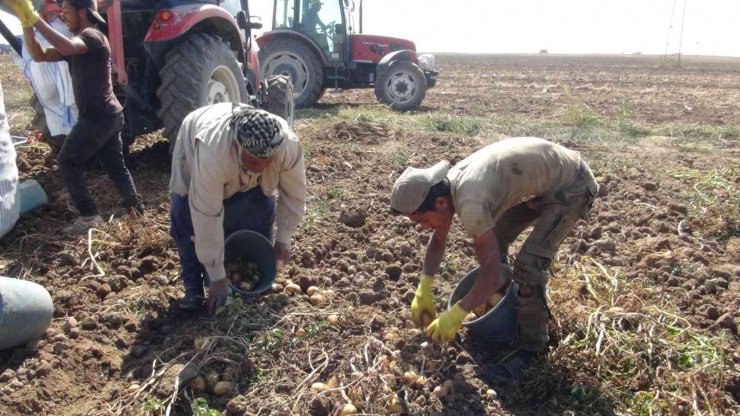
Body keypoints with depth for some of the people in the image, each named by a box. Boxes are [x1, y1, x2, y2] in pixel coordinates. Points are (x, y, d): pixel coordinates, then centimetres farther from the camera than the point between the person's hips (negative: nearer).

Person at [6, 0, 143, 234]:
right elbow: (39, 56, 9)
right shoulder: (77, 43, 18)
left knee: (68, 162, -2)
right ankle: (134, 207, 23)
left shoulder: (92, 36, -12)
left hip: (98, 116, -10)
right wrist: (26, 21, -2)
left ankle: (89, 215, 0)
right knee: (115, 165, 15)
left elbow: (66, 47, -35)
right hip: (108, 115, 10)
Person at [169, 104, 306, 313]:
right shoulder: (212, 154, -49)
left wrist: (283, 239, -14)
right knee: (187, 219, -19)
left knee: (261, 212, -8)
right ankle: (193, 287, 0)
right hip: (194, 149, -3)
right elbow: (207, 218, -41)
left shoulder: (289, 145, -38)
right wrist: (217, 276, -35)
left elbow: (294, 196, -19)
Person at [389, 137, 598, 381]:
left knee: (528, 263, -17)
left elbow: (493, 274, -31)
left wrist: (456, 315, -23)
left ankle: (530, 347, 1)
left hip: (571, 185, -9)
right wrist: (423, 292, 3)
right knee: (492, 240, 11)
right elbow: (437, 241, 9)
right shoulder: (447, 185, -7)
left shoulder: (469, 201, -35)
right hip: (545, 178, 9)